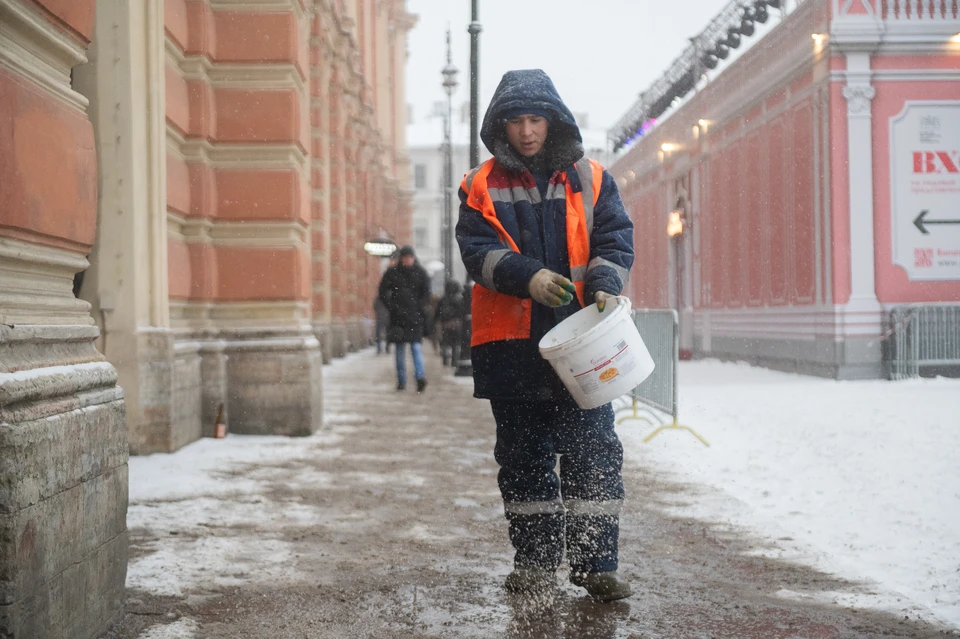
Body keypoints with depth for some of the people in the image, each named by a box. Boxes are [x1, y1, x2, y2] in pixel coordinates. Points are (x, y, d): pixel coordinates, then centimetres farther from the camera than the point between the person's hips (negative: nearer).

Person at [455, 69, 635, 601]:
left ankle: (596, 562, 3)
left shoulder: (590, 179, 9)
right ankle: (535, 561, 18)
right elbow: (477, 251, -3)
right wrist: (528, 277, -20)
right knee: (523, 455, 8)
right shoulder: (483, 187, 7)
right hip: (511, 341, 1)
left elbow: (616, 238, 4)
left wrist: (603, 287, -16)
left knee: (593, 452, -3)